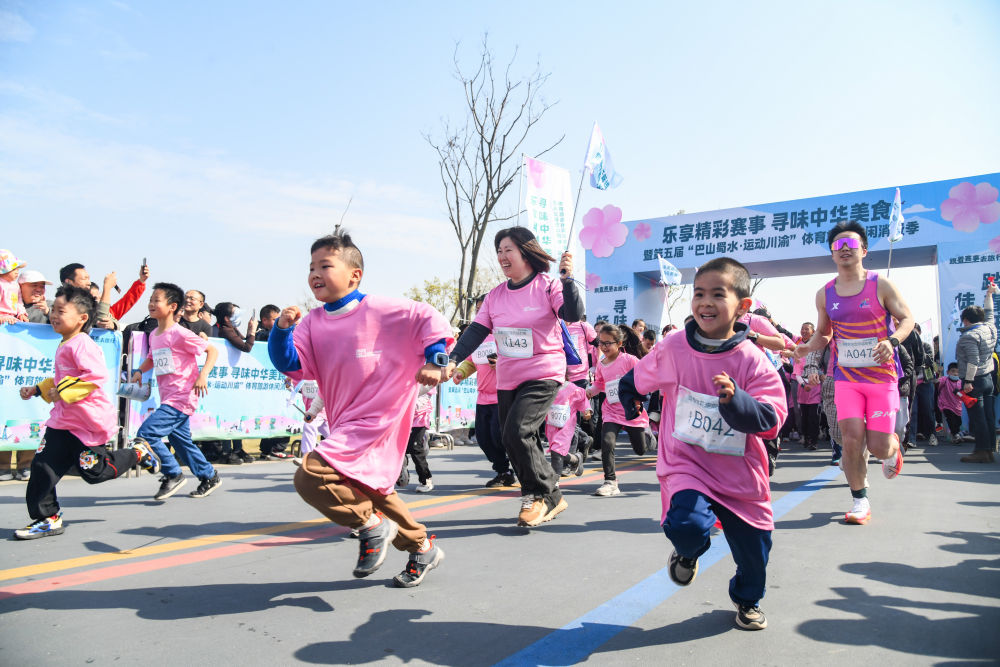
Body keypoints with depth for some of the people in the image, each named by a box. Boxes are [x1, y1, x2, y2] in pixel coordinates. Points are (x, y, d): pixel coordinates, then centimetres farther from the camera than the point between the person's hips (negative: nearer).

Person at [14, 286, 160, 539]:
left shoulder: (81, 344, -16)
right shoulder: (64, 345, 15)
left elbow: (97, 375, -30)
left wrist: (64, 392, -24)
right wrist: (37, 389, 19)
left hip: (88, 421, -9)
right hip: (63, 419, 9)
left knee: (94, 471, 0)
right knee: (43, 465, 4)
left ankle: (138, 453, 21)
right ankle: (47, 518, 15)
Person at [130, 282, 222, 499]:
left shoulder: (180, 334, -13)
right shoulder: (154, 335, 10)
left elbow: (212, 350, -12)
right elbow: (152, 358, 28)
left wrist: (203, 375, -23)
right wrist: (140, 370, 8)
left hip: (181, 398, -9)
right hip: (167, 399, 9)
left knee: (146, 434, -14)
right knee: (182, 442, 16)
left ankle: (173, 475, 3)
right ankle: (209, 477, 32)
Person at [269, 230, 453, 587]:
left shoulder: (379, 309, -10)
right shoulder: (313, 321, 7)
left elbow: (430, 319, -6)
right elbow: (291, 364, -2)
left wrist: (434, 362, -14)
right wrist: (282, 330, -17)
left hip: (375, 421, -9)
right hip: (345, 425, 9)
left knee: (310, 476, -21)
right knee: (372, 490, 23)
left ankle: (371, 524, -1)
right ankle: (422, 547, 39)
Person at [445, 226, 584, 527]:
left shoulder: (547, 285, -7)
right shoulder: (496, 295, 7)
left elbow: (574, 315, -20)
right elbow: (476, 331, 2)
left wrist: (567, 279, -32)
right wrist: (453, 359, -11)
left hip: (544, 374, -6)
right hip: (507, 379, 7)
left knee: (517, 432, -21)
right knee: (512, 441, 9)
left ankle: (543, 494, 0)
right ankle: (550, 497, 26)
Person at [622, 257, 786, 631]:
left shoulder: (753, 361, -10)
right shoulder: (672, 348, -7)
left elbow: (771, 420, -16)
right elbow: (637, 379, 13)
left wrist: (735, 399, -32)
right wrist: (629, 401, 23)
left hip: (740, 475, 1)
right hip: (685, 464, -1)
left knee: (753, 547, 11)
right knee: (687, 526, -26)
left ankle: (747, 600, 47)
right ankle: (687, 553, 15)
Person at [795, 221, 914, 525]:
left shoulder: (880, 285, -3)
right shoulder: (825, 294, 5)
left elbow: (907, 318, -1)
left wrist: (892, 341, -21)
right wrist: (809, 346, -6)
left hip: (882, 376, -2)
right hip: (846, 377, 2)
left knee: (878, 447, -2)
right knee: (852, 440, -8)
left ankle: (893, 446, 38)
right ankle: (860, 501, 10)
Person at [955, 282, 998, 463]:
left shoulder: (969, 337, -16)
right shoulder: (990, 328, 7)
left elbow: (973, 361, -20)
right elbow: (989, 312, 27)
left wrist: (968, 381, -19)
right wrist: (989, 294, 35)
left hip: (974, 380, -8)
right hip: (989, 378, 9)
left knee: (977, 416, -6)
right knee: (989, 415, 9)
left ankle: (982, 451, -5)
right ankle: (990, 448, 13)